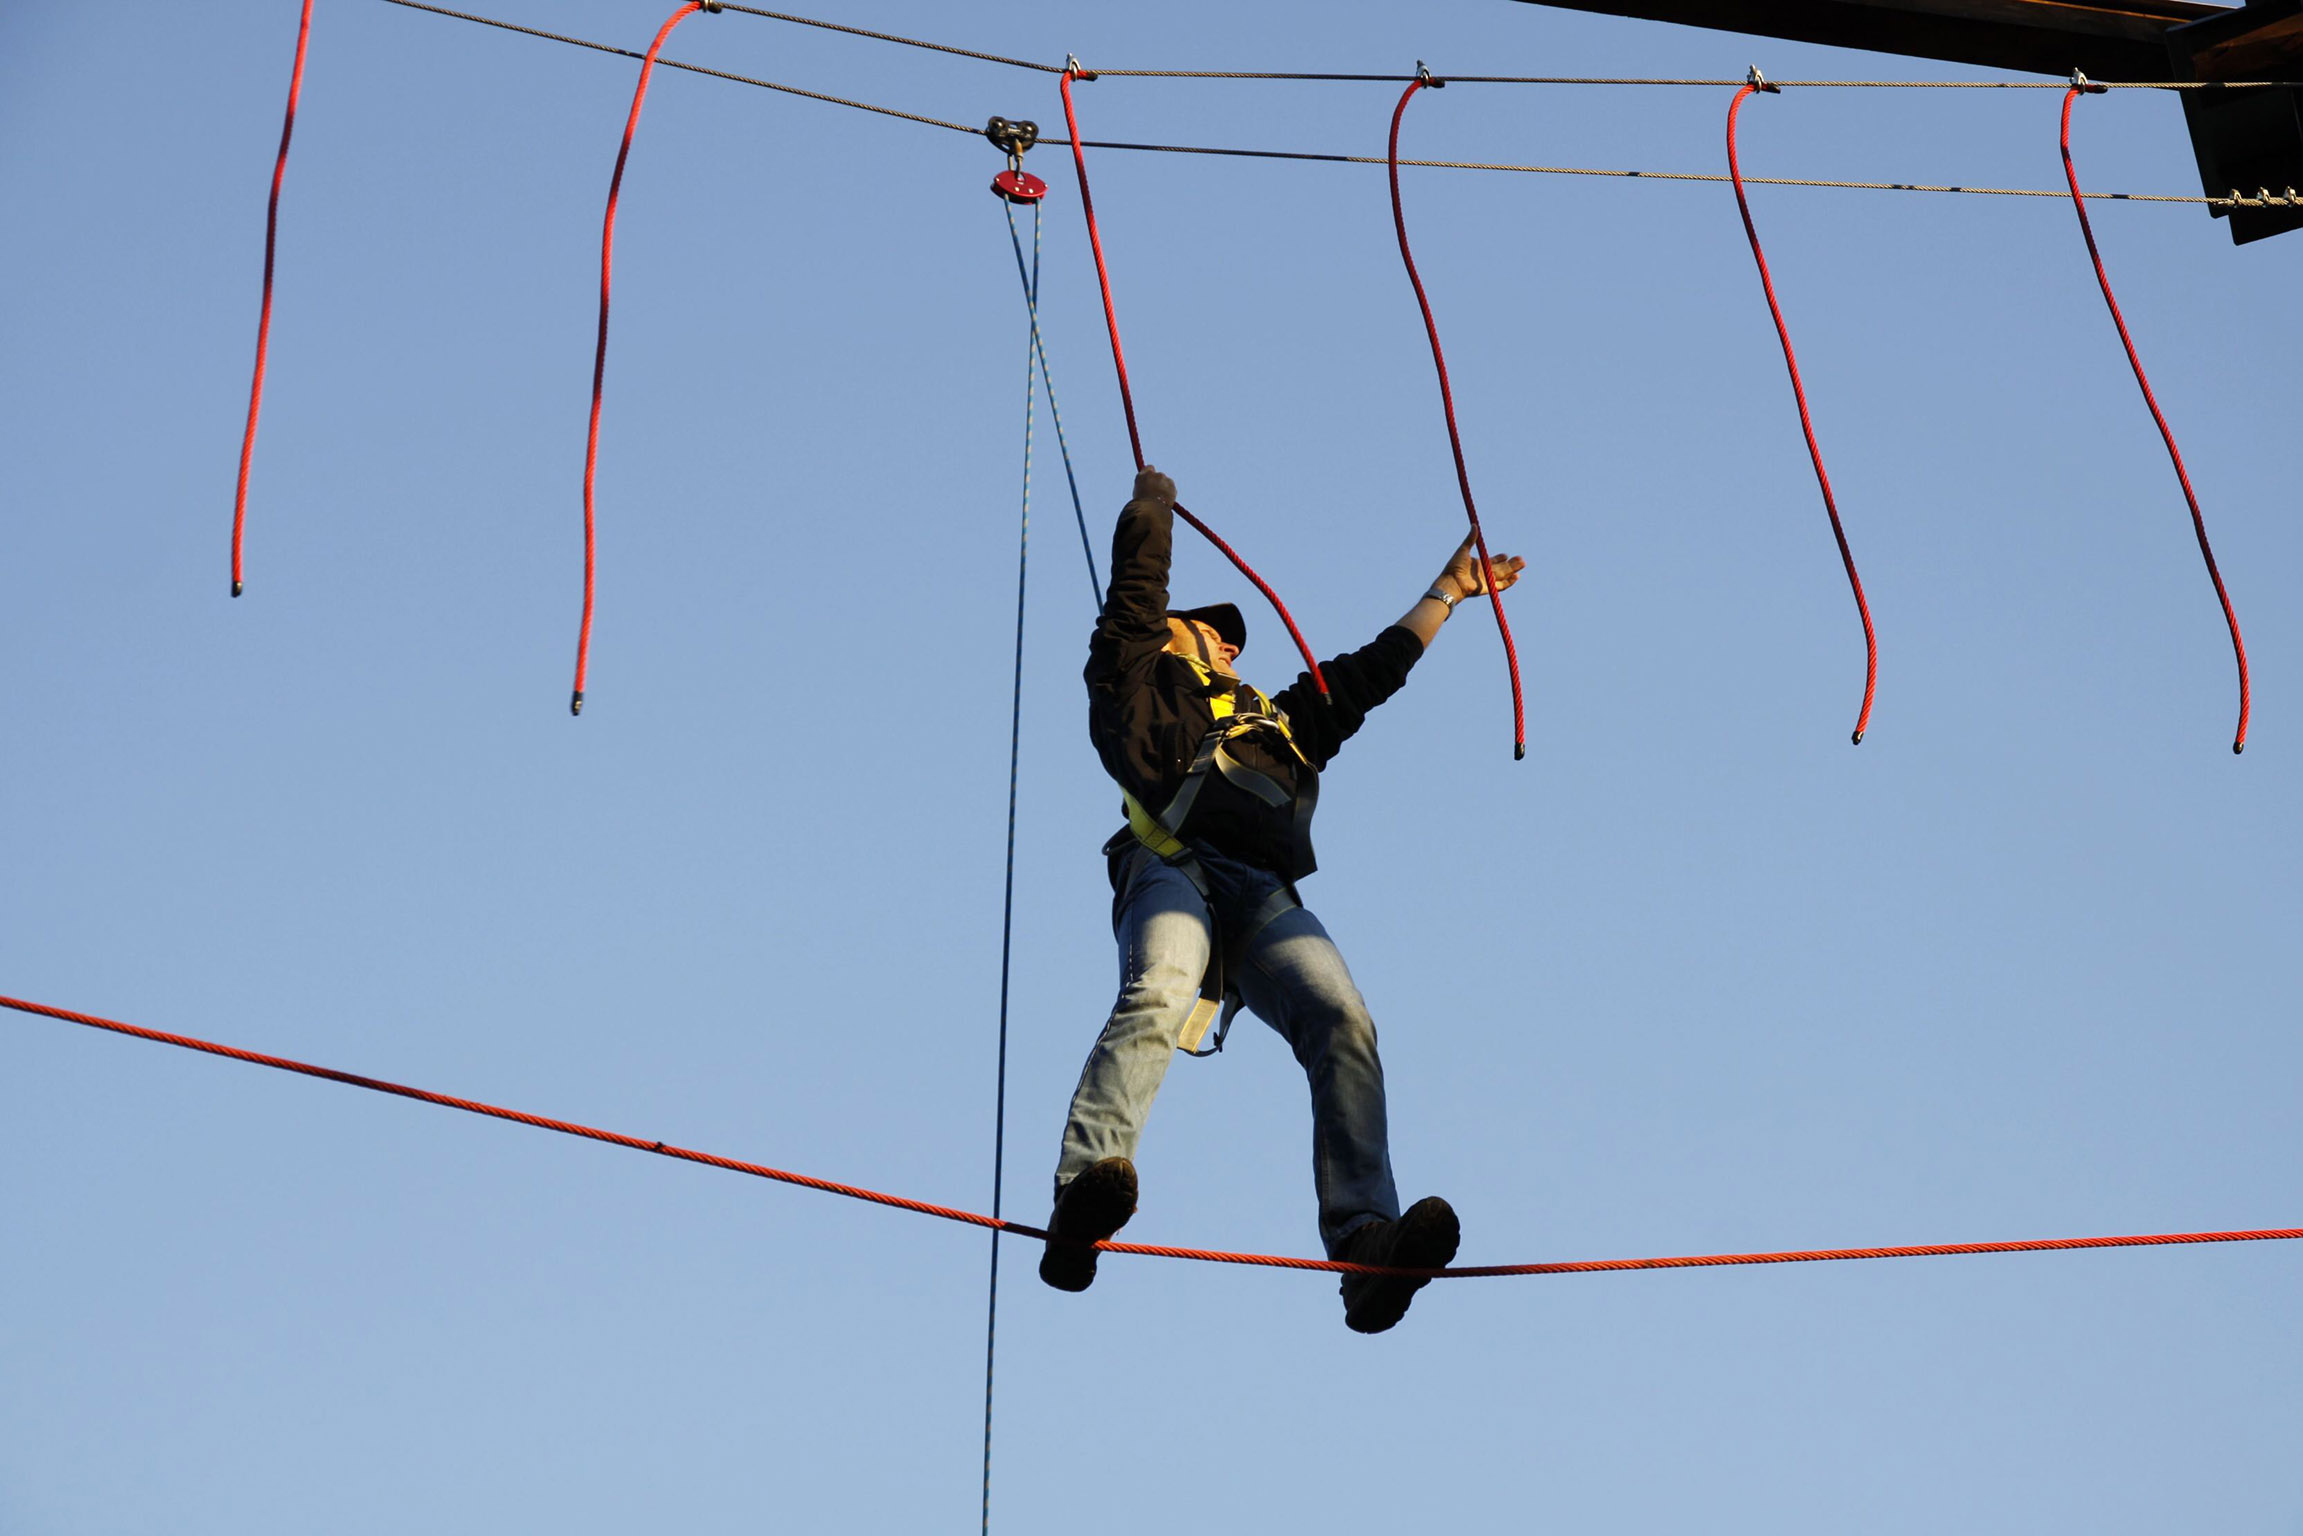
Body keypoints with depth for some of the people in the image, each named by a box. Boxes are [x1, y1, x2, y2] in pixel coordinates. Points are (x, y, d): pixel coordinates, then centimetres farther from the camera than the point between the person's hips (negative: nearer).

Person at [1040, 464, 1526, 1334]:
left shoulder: (1282, 722, 44)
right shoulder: (1135, 673, 31)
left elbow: (1373, 668, 52)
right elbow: (1138, 575, 29)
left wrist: (1446, 591, 61)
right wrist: (1153, 497, 48)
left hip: (1264, 895, 4)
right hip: (1173, 864, -4)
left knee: (1341, 1019, -25)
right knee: (1156, 999, -35)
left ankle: (1365, 1245, -42)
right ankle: (1082, 1202, -54)